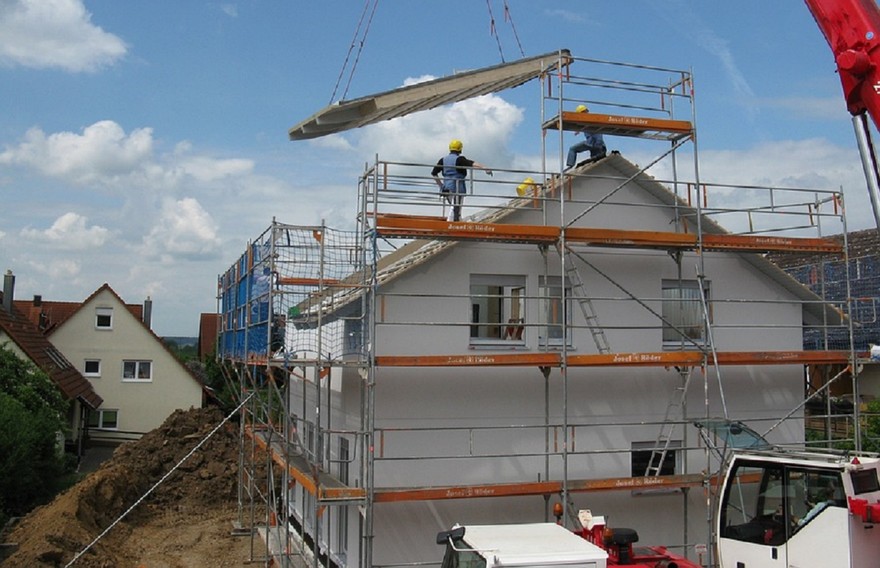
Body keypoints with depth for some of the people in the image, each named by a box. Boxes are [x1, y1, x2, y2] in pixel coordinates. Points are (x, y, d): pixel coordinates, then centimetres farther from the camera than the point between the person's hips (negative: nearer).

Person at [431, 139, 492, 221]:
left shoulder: (443, 160, 11)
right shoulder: (459, 159, -7)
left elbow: (434, 173, 14)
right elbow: (472, 164, -23)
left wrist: (440, 185, 23)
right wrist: (484, 168, -34)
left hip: (446, 188, 7)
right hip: (457, 188, -7)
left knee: (456, 209, 21)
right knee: (455, 210, -7)